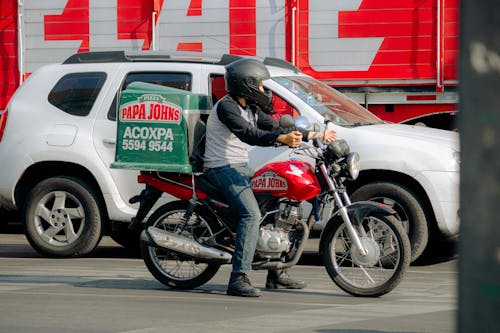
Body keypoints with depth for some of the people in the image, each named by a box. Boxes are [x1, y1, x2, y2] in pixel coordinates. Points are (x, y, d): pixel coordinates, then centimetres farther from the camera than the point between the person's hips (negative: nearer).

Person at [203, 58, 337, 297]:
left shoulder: (250, 108, 14)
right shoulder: (226, 106, -16)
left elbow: (274, 127, 19)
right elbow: (248, 134, -31)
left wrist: (316, 135, 19)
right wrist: (282, 139, -45)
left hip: (241, 168, 10)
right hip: (223, 168, -10)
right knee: (252, 214, -28)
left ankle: (276, 273, 21)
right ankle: (238, 280, -34)